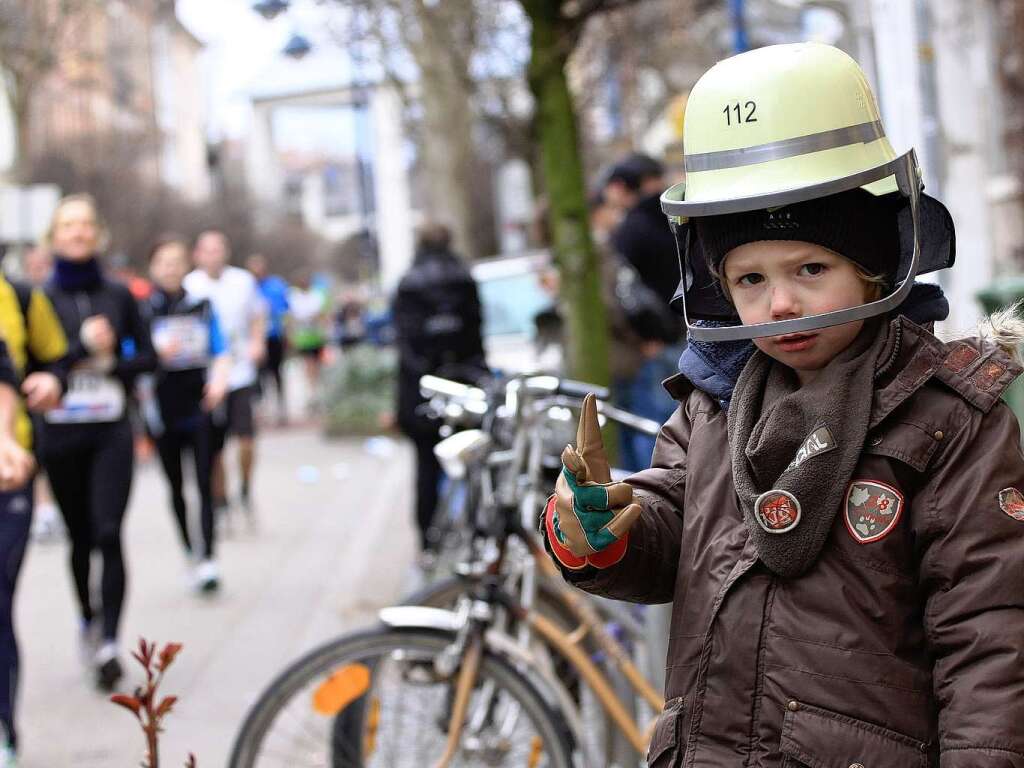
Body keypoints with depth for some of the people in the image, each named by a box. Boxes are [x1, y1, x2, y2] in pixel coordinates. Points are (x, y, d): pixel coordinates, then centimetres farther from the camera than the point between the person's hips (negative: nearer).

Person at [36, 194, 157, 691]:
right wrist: (83, 345, -16)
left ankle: (108, 642, -9)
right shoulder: (40, 298, -1)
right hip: (60, 432, 0)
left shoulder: (117, 295, 4)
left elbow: (147, 356, 8)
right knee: (80, 536, 12)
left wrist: (110, 363, -10)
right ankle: (88, 618, 35)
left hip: (111, 431, 0)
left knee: (108, 534, -10)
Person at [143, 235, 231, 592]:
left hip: (201, 406, 0)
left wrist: (219, 381, -12)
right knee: (175, 487, 8)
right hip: (163, 412, 0)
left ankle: (208, 560, -13)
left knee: (205, 484, -10)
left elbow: (220, 353, 7)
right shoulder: (143, 310, 2)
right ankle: (190, 552, 21)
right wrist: (158, 353, -22)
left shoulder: (202, 307, 8)